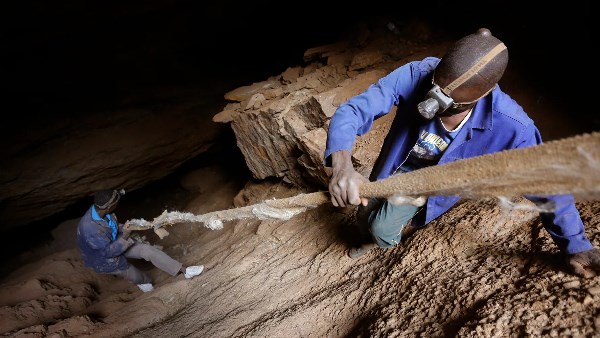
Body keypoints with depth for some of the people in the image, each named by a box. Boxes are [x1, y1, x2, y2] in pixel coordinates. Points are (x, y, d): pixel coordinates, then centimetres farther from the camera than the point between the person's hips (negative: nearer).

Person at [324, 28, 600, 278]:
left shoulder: (509, 126, -34)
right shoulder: (416, 75, -35)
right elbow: (353, 110, -35)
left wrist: (576, 245, -8)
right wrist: (342, 163, -56)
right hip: (397, 165, 2)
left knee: (384, 230, -14)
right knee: (366, 218, 16)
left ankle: (406, 228, 26)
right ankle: (379, 238, 56)